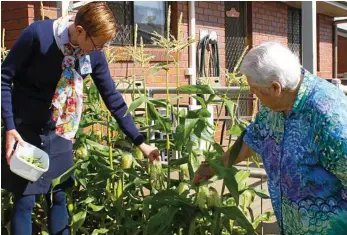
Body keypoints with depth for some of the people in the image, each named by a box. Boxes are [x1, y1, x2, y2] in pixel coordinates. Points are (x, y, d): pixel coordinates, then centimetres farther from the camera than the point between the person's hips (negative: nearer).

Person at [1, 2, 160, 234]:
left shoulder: (94, 55, -9)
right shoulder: (38, 35, -23)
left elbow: (112, 98, -1)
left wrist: (140, 142, -1)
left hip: (59, 132, 4)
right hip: (24, 129, -4)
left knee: (59, 196, 10)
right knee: (25, 200, -1)